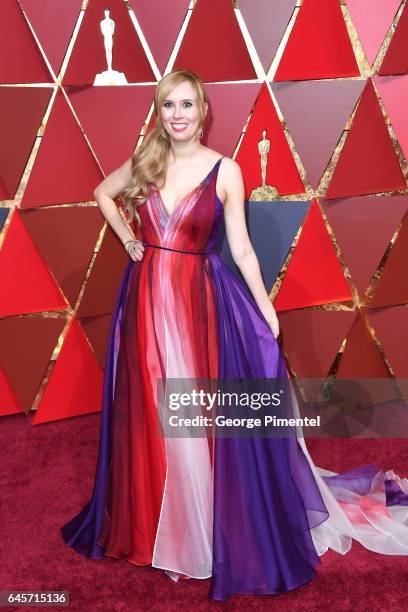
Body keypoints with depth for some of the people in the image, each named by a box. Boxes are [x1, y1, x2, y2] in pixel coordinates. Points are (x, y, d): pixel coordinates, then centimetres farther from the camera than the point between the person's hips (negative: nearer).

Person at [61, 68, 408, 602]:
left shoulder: (225, 170, -3)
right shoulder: (144, 161, 6)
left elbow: (241, 248, -3)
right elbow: (102, 193, 23)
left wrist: (267, 310, -8)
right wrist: (127, 239, 10)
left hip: (198, 303, -3)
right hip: (145, 301, 3)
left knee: (201, 419, 3)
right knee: (148, 415, 13)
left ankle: (211, 533, 24)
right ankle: (151, 524, 35)